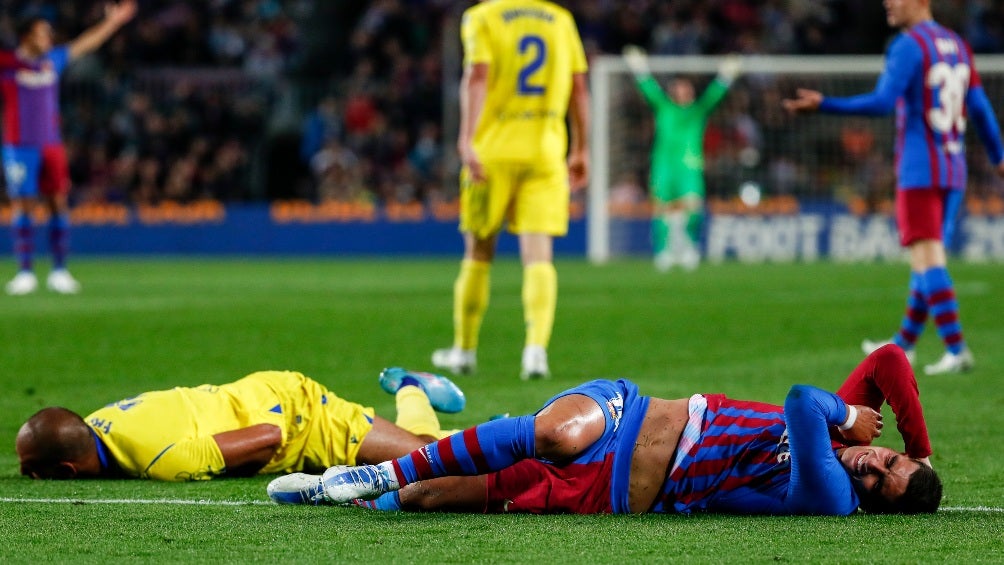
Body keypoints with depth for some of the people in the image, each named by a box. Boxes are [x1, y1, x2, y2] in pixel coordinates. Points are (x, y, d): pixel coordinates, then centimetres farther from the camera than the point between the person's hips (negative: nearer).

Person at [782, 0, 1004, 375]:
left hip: (918, 172, -8)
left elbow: (882, 103, -19)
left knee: (927, 260, -9)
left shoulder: (909, 45, -10)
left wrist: (823, 105, -20)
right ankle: (902, 346, 25)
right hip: (954, 171, 8)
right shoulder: (957, 45, 13)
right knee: (931, 259, 14)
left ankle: (956, 350, -18)